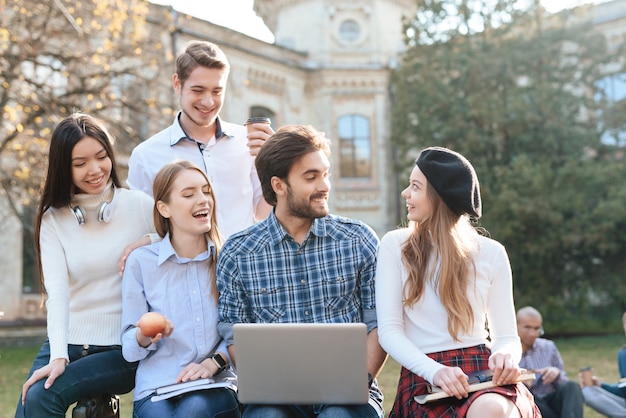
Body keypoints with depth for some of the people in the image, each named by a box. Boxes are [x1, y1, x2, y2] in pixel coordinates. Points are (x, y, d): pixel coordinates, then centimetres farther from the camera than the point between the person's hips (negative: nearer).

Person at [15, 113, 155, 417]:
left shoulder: (140, 206, -2)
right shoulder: (53, 219, 4)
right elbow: (56, 290, -8)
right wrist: (58, 357, -19)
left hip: (124, 350, -3)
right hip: (68, 344, 3)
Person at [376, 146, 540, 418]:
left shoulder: (490, 253, 7)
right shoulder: (395, 246, 4)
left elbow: (506, 336, 9)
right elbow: (389, 330, -3)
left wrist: (505, 355, -17)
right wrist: (435, 371, -21)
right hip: (423, 380, -1)